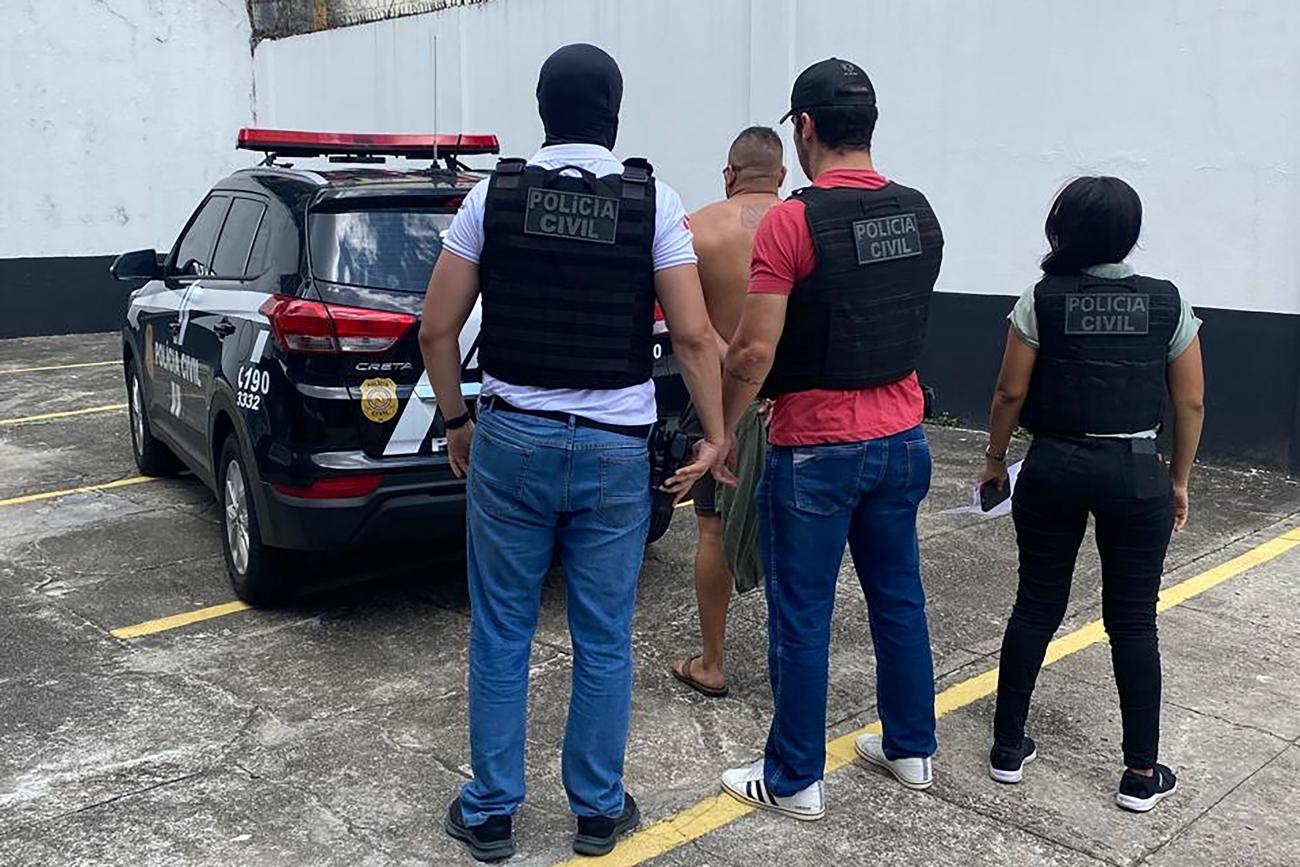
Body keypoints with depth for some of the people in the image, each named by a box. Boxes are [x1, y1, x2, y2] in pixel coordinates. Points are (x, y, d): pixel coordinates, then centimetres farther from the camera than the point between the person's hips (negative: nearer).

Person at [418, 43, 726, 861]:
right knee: (604, 643, 12)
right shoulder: (654, 201, -5)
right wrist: (714, 434, 3)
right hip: (615, 450, 0)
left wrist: (457, 419, 14)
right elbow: (693, 336, -8)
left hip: (510, 440, 1)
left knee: (500, 637, 12)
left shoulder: (493, 194, -1)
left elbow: (437, 328, 1)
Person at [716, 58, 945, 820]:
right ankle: (912, 747, 32)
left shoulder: (793, 220, -17)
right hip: (902, 439, 7)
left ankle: (795, 780, 17)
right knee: (899, 596, 18)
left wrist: (721, 431, -4)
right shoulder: (920, 214, 5)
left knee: (802, 616, 5)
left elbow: (754, 352, -18)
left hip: (817, 449, -6)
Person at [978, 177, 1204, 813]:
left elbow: (1010, 391, -4)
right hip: (1135, 473, 0)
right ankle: (1142, 773, 16)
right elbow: (1190, 403, 2)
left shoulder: (1042, 299, -5)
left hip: (1053, 468, 0)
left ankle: (1008, 748, 19)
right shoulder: (1167, 302, -1)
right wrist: (1179, 479, 13)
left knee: (1036, 607, 11)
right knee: (1133, 622, 8)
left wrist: (995, 457, 10)